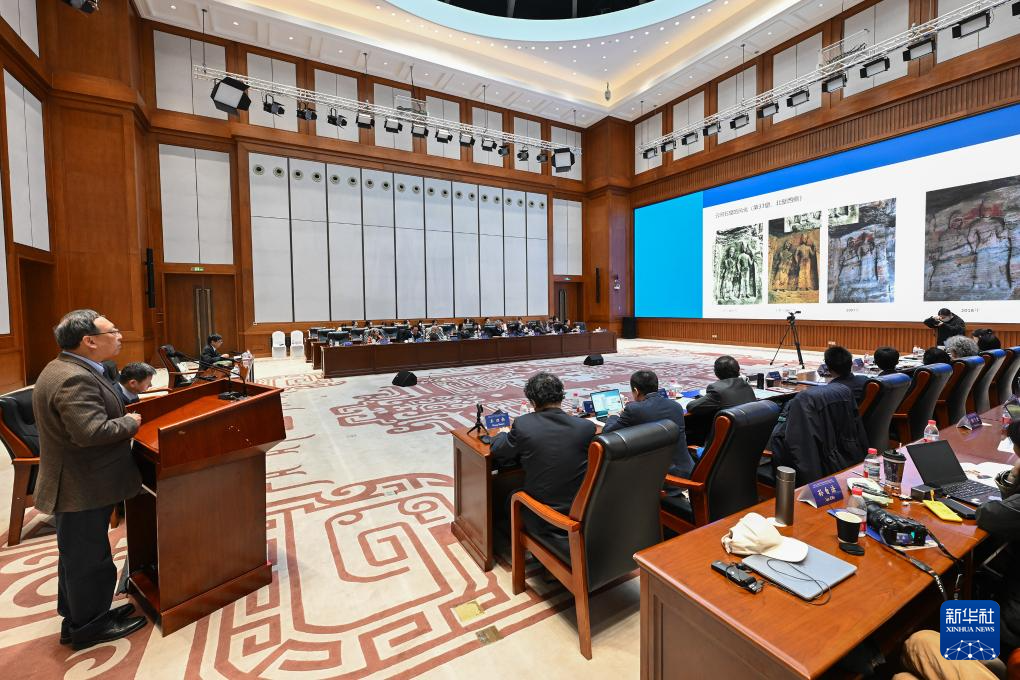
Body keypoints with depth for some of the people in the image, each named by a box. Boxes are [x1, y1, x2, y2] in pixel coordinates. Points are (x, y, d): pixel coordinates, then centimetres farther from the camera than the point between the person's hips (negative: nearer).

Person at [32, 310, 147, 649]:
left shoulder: (67, 369, 6)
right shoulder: (74, 379, -28)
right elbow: (92, 431, -34)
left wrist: (124, 412, 6)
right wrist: (130, 423, -19)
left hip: (77, 483, 10)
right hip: (82, 488, -10)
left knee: (77, 554, 23)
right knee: (88, 558, 7)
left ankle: (76, 616, 40)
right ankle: (88, 627, 25)